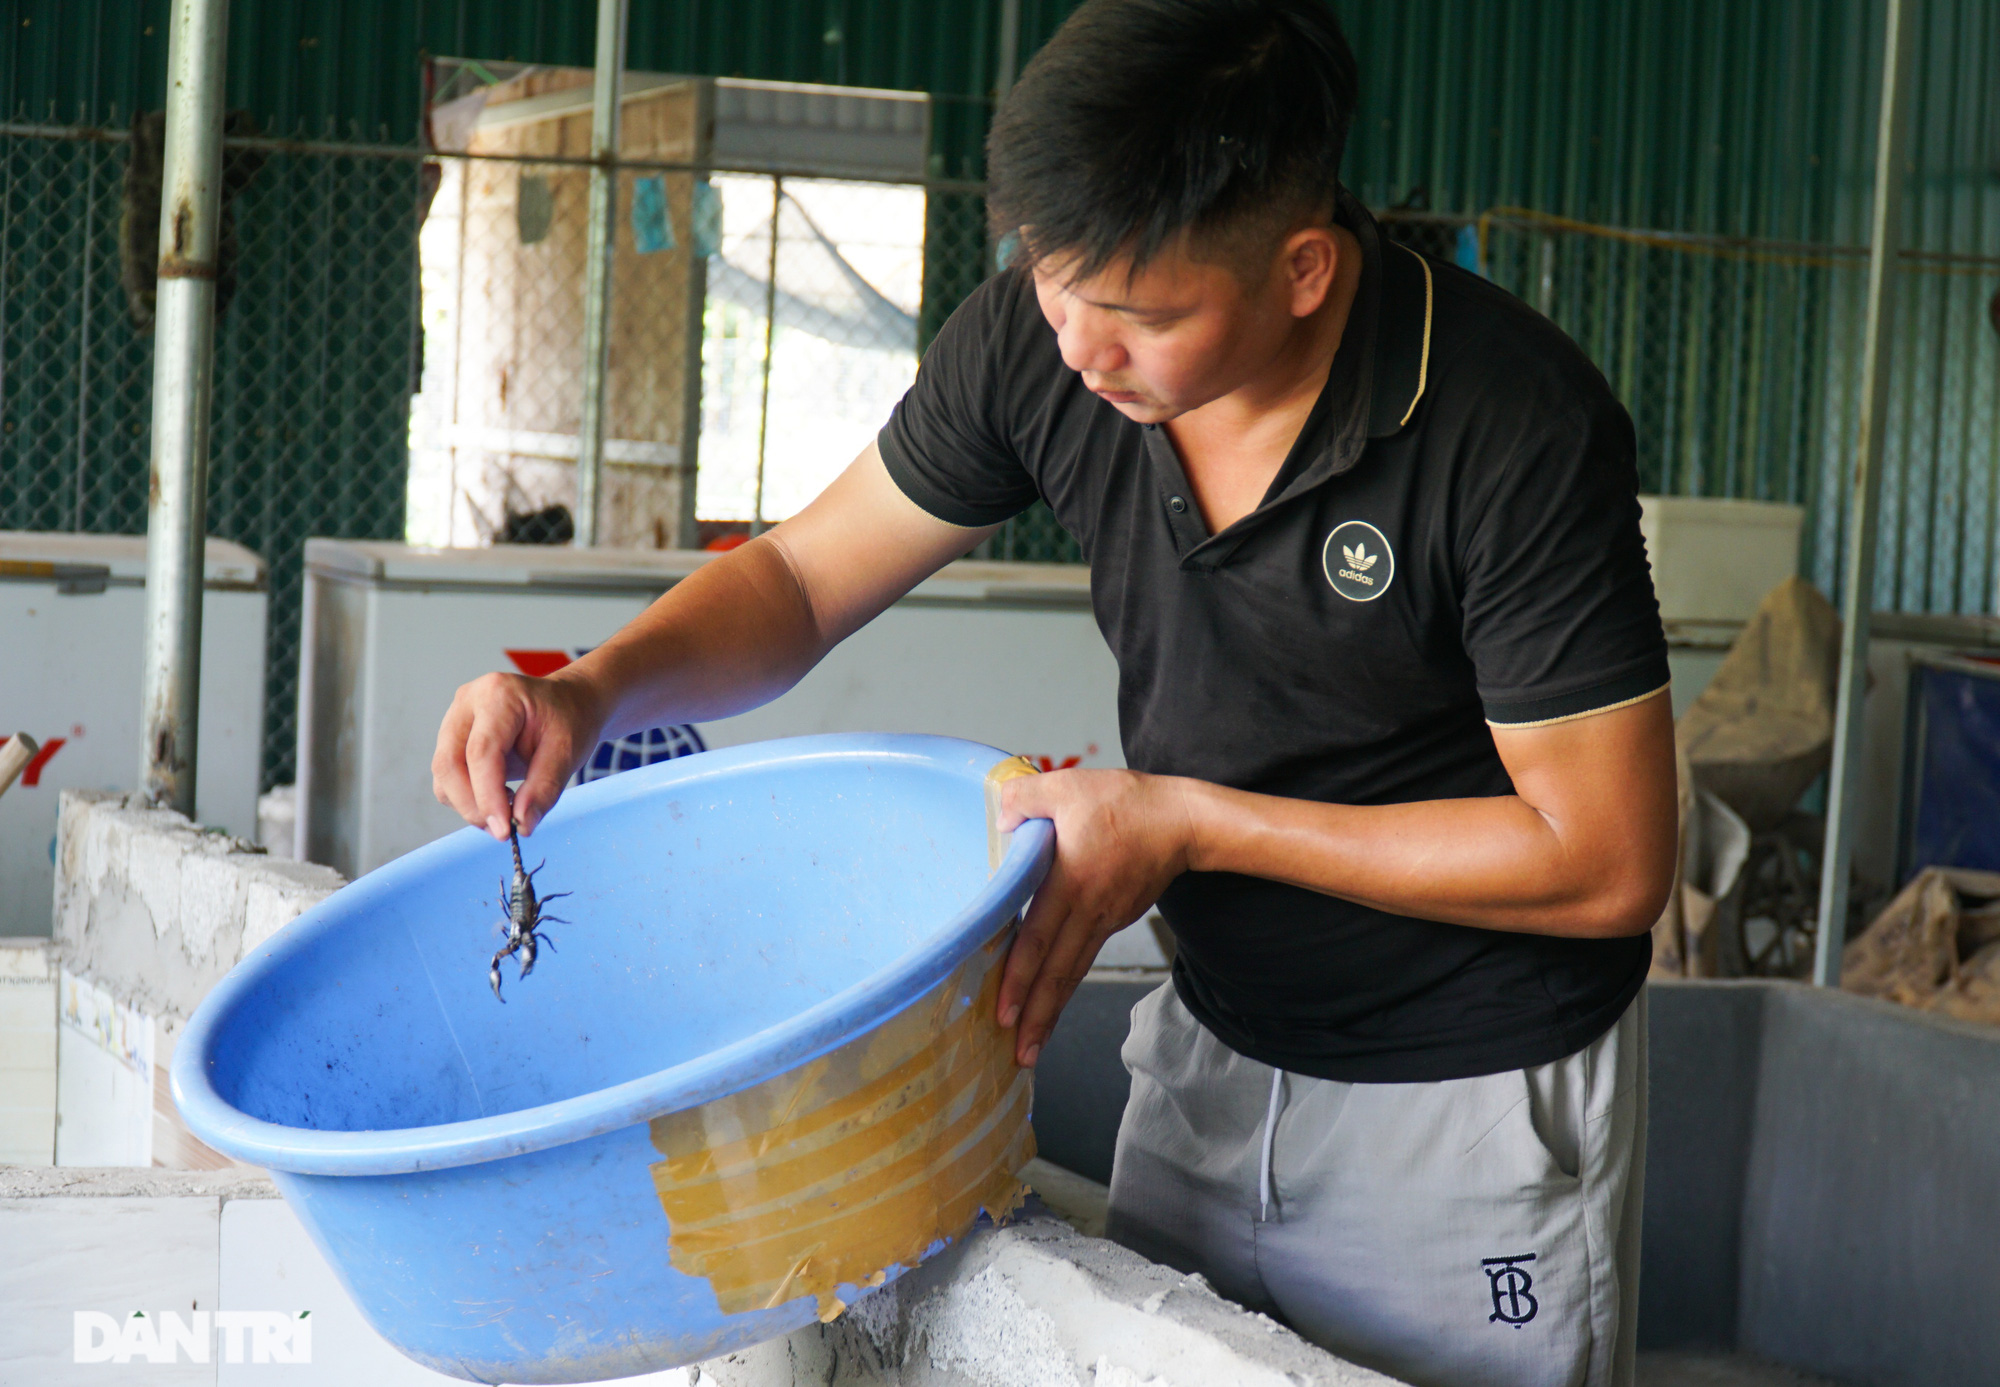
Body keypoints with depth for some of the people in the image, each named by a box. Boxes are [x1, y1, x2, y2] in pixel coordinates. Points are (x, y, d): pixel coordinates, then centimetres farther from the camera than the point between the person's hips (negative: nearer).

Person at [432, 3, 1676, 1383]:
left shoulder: (1518, 430, -27)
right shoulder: (1042, 336, -12)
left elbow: (1606, 864, -22)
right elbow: (803, 576, 1)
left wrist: (1189, 824, -24)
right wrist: (592, 689, -20)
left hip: (1475, 1101, -5)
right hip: (1216, 1046, 5)